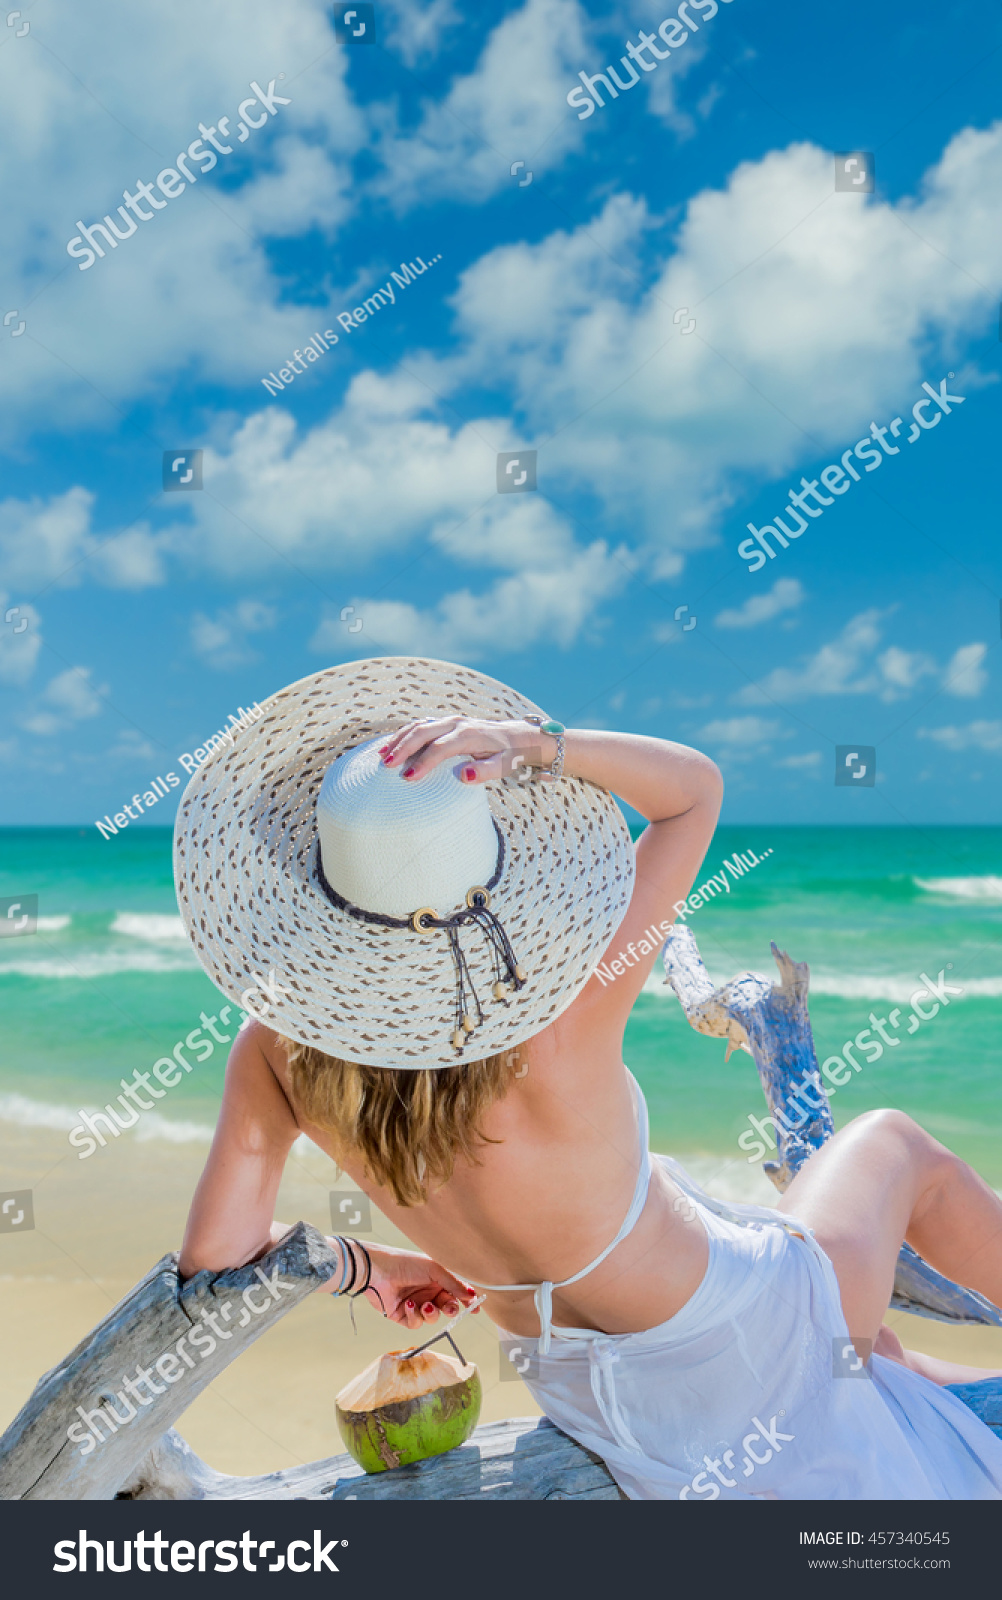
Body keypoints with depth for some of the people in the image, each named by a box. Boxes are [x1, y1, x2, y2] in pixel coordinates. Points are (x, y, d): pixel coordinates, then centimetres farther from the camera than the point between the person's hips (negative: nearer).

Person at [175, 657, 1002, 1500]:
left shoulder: (278, 1055, -23)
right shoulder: (567, 1026, -35)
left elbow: (216, 1255, -12)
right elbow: (697, 786, -24)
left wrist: (366, 1265, 3)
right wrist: (531, 742, -37)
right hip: (737, 1336, -5)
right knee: (893, 1142, 23)